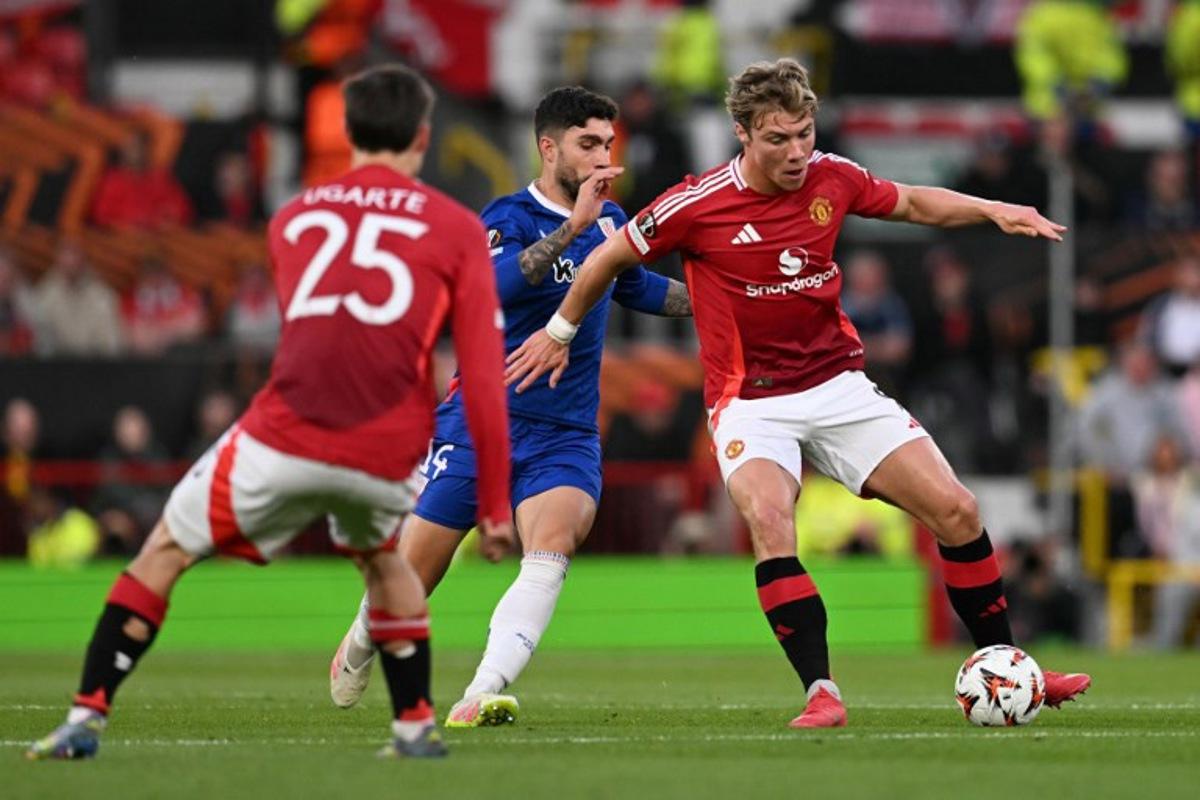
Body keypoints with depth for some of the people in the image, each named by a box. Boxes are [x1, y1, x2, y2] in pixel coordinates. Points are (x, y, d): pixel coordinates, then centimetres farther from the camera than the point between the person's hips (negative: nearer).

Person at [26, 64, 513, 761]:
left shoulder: (291, 221, 20)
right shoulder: (457, 230, 10)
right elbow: (484, 376, 4)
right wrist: (496, 504, 8)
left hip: (286, 437, 0)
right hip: (387, 453, 0)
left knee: (167, 549, 15)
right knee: (383, 558, 32)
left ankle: (87, 718, 4)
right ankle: (417, 727, 30)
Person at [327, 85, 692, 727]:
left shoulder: (609, 220, 9)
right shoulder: (509, 218, -10)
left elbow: (635, 288, 31)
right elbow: (499, 283, -33)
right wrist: (573, 226, -40)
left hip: (566, 435, 3)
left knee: (552, 544, -26)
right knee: (414, 574, 5)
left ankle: (483, 695, -36)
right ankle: (360, 645, 38)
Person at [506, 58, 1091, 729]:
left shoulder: (833, 179, -3)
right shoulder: (697, 205, -15)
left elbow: (913, 202, 17)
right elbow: (611, 257, 2)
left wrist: (994, 210, 2)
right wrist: (559, 331, 13)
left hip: (840, 388, 4)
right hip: (751, 402, -4)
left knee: (956, 510, -6)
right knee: (768, 518, -33)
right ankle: (821, 691, -30)